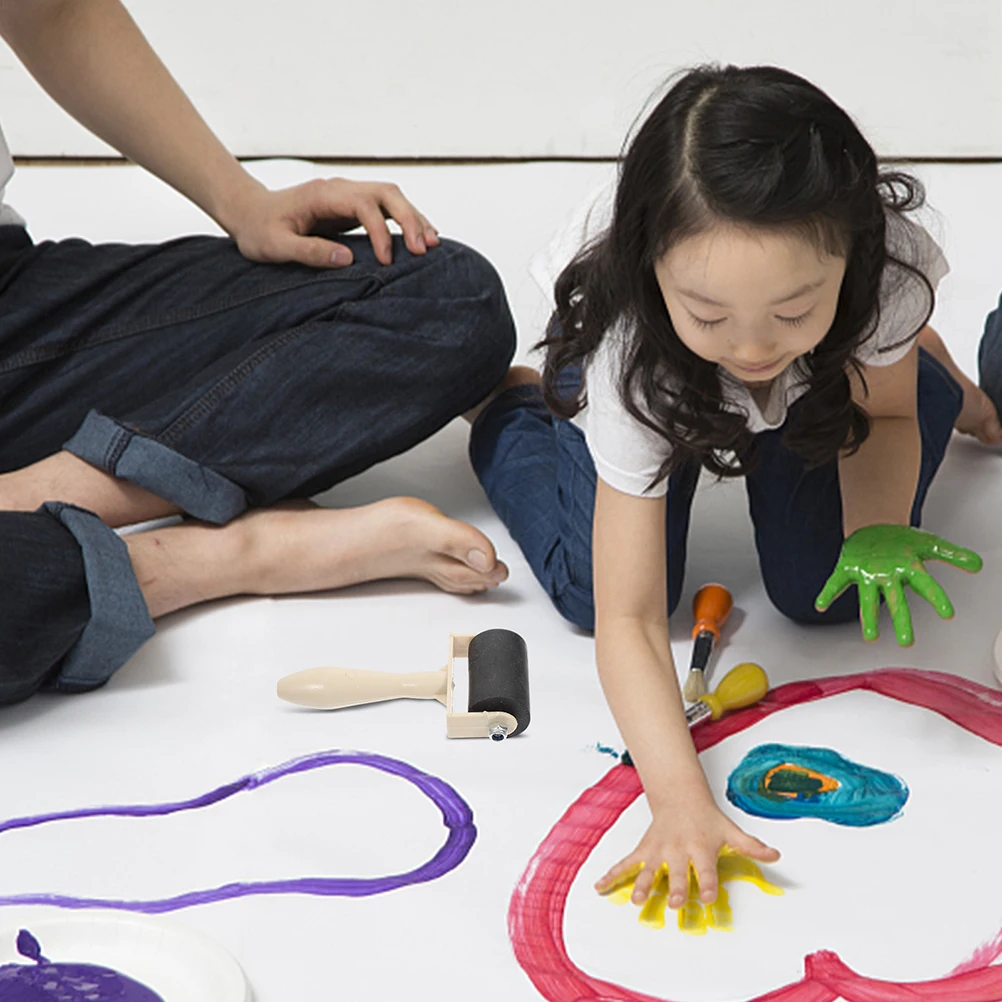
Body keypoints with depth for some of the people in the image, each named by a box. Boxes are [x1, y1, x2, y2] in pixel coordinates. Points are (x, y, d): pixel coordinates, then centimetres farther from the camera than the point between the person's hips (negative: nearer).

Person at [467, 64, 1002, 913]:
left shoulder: (883, 264, -41)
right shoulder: (629, 354, -44)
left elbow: (882, 415, -17)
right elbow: (628, 621, -43)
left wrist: (876, 528, -38)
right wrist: (680, 801, -57)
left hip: (821, 376, 2)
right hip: (653, 377, -1)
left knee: (825, 591, -4)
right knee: (594, 591, -10)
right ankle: (504, 407, 20)